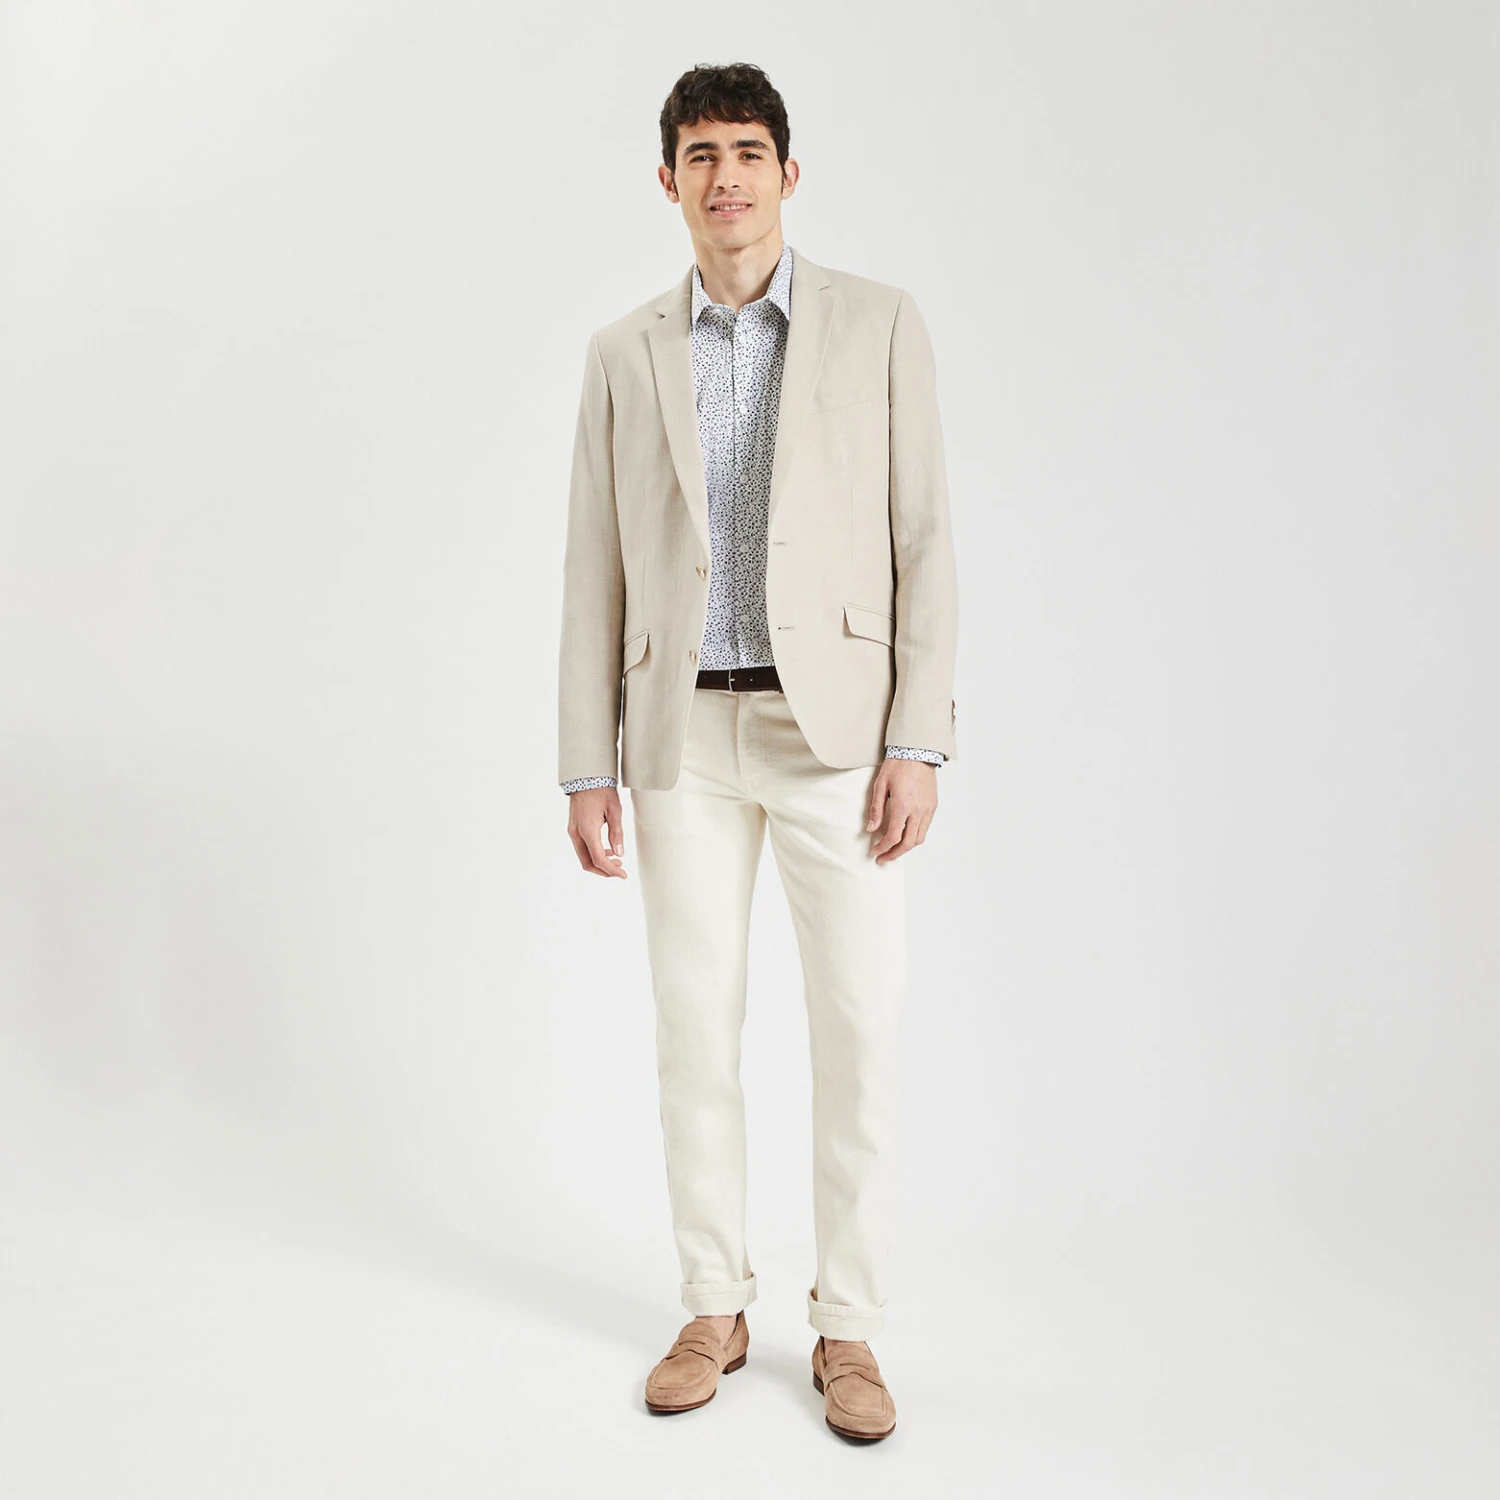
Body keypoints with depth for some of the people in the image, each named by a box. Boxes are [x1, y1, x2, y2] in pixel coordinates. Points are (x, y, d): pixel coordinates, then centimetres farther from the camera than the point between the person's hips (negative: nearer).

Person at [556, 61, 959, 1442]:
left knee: (859, 1031, 0)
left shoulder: (879, 325, 3)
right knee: (695, 1028, 6)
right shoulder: (625, 354, 9)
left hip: (835, 728, -2)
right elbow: (595, 571, 8)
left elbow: (923, 541, -1)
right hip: (685, 733, 2)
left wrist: (919, 742, -10)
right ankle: (716, 1311, 23)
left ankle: (849, 1328, 16)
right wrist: (586, 768, 2)